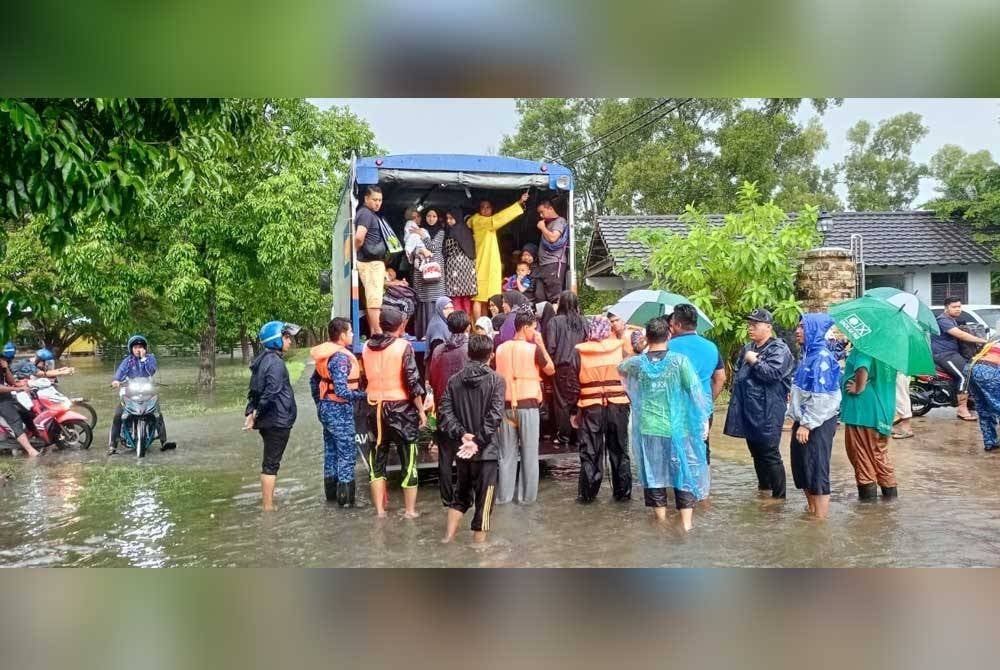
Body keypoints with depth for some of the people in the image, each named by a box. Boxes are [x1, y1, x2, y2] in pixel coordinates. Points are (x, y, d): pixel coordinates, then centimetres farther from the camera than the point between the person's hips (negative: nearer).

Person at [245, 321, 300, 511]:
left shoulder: (263, 359, 12)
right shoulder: (275, 362, -18)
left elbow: (254, 390, 14)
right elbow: (271, 392, -26)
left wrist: (252, 412, 7)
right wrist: (256, 415, -18)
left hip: (268, 421, 9)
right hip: (278, 420, -9)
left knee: (270, 462, 19)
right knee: (271, 464, -3)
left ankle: (267, 502, 28)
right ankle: (268, 506, 4)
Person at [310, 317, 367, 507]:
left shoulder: (326, 354, 7)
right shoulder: (341, 357, -21)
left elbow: (314, 380, 18)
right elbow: (341, 391, -27)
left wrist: (320, 403, 26)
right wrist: (364, 395, -16)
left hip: (326, 408, 9)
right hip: (339, 410, -9)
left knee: (331, 451, 18)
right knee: (347, 453, -1)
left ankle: (331, 491, 28)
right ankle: (345, 497, 4)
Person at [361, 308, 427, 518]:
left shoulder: (367, 347, 4)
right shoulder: (403, 346, -10)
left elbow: (366, 378, 10)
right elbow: (412, 381, -12)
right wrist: (421, 410, -6)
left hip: (375, 408, 4)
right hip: (401, 407, -4)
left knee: (377, 457, 13)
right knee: (408, 458, 6)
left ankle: (379, 509, 16)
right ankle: (410, 510, 10)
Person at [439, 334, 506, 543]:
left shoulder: (454, 380, 4)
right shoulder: (496, 380, -8)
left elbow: (445, 412, -5)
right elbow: (495, 416, -18)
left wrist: (461, 434, -10)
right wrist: (479, 441, -17)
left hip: (463, 450, 5)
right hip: (487, 451, -4)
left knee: (461, 495, 22)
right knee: (483, 502, 4)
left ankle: (447, 539, 17)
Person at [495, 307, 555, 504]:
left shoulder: (500, 349, 3)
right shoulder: (533, 349, -8)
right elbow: (550, 370, 4)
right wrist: (541, 344, 5)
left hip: (506, 405, 4)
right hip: (528, 405, -3)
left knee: (507, 453, 10)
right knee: (529, 454, 6)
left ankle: (504, 495, 13)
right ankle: (527, 495, 11)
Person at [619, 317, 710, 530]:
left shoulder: (637, 363, -2)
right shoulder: (680, 361, -11)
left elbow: (620, 368, 21)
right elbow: (696, 392, -8)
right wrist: (704, 420, 4)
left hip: (648, 430, 2)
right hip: (677, 430, -2)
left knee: (654, 476, 11)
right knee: (684, 476, 8)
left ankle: (662, 524, 19)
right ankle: (686, 525, 5)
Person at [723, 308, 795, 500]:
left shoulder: (778, 349, -9)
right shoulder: (748, 348, 16)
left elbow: (773, 372, -25)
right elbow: (737, 373, 27)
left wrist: (754, 361, -13)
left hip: (767, 412, -8)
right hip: (748, 410, 8)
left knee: (770, 454, -5)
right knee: (756, 452, 17)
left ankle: (779, 495, 3)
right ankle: (764, 487, 31)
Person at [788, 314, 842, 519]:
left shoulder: (822, 357, -17)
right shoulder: (808, 354, 12)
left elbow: (822, 397, -22)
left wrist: (807, 424, -21)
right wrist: (796, 419, 19)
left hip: (817, 425, -9)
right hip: (804, 421, 9)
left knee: (817, 472, -2)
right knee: (801, 469, 18)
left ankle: (820, 520, 7)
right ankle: (811, 510, 34)